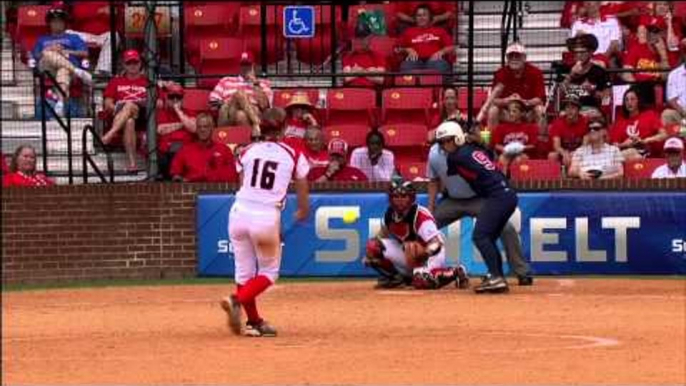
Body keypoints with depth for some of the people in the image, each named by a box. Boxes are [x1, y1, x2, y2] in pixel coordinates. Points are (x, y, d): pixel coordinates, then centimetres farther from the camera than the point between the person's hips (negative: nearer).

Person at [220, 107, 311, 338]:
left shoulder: (247, 152, 9)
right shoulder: (293, 155, 4)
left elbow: (243, 184, 10)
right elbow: (302, 192, 11)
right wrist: (303, 212, 32)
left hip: (239, 212, 3)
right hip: (267, 217, -3)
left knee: (244, 271, 15)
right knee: (269, 272, 11)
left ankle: (254, 321, 18)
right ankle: (237, 301, -13)